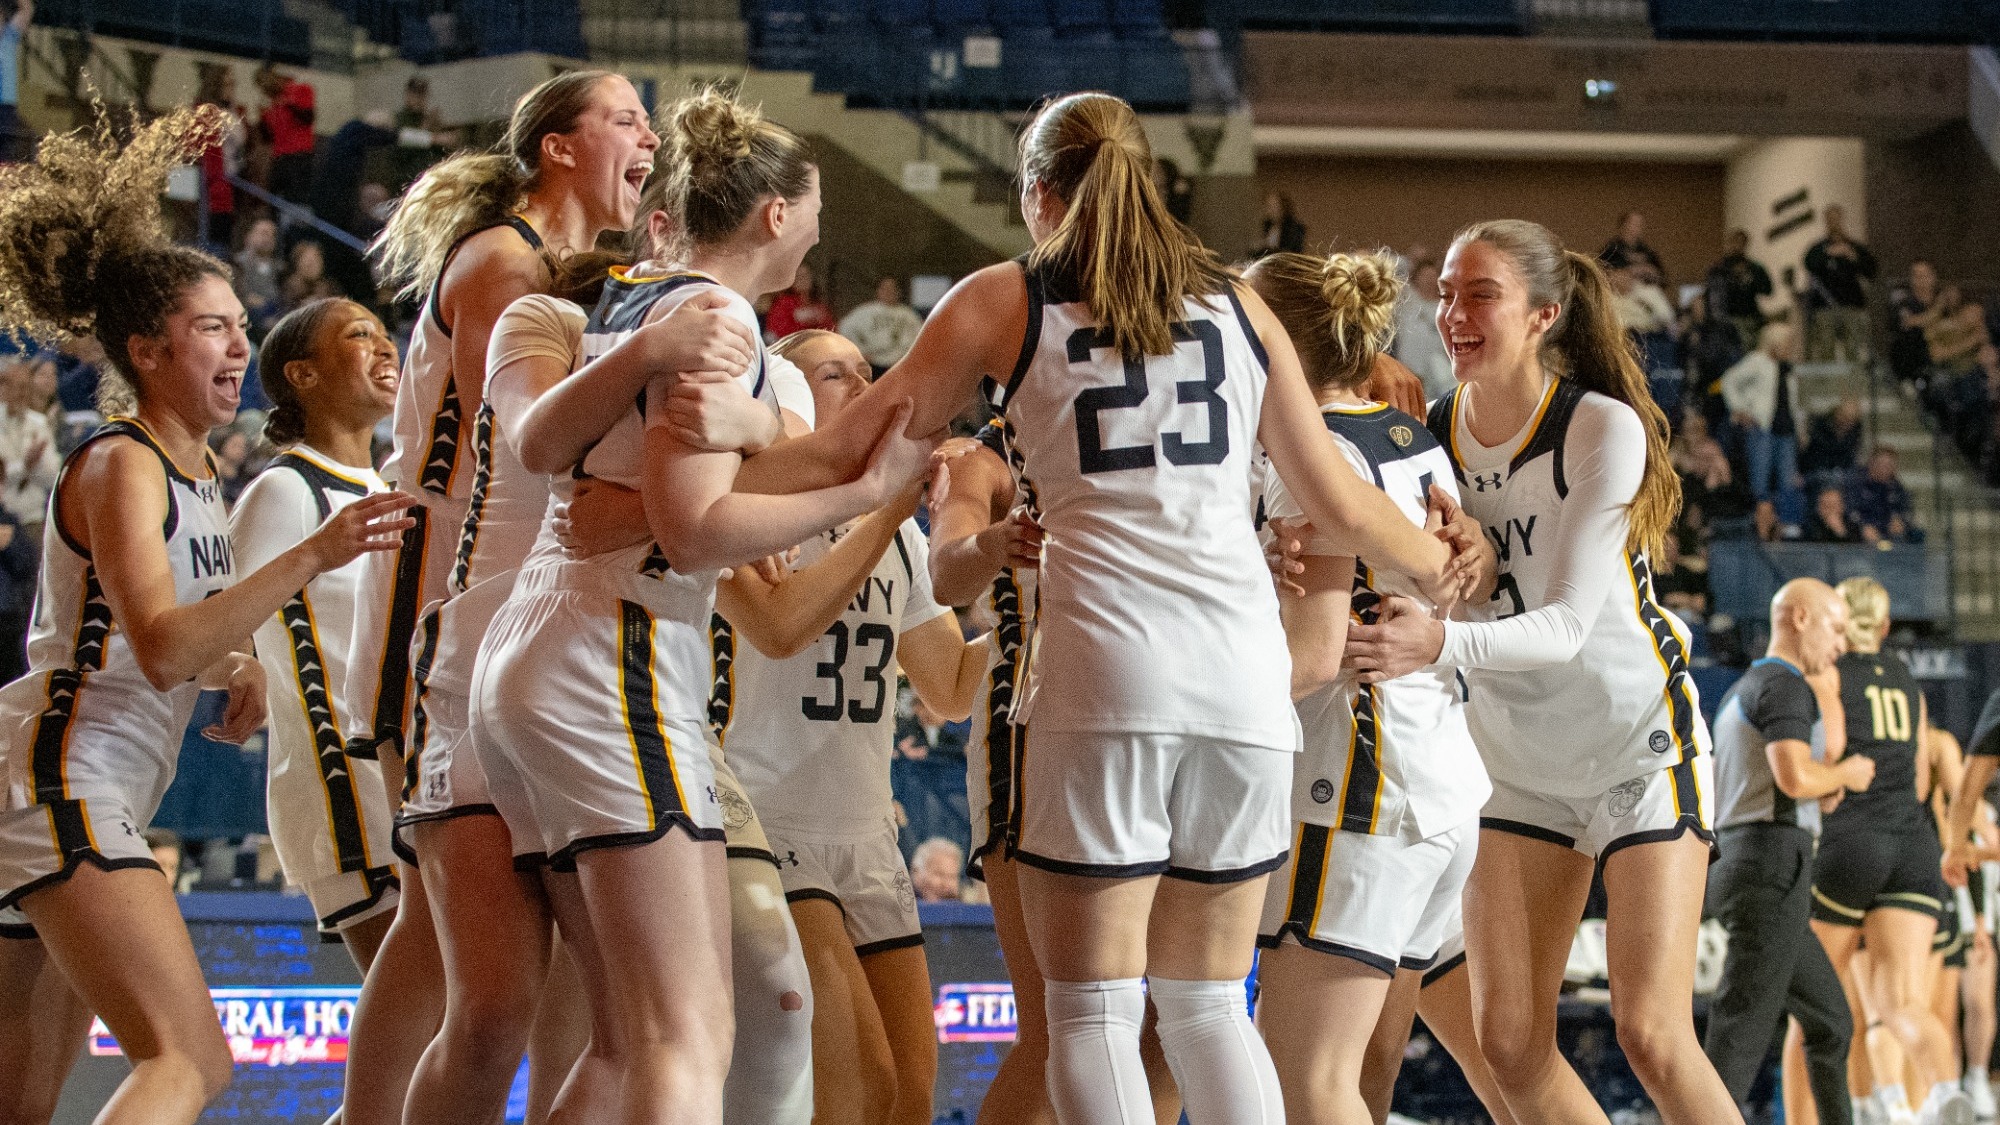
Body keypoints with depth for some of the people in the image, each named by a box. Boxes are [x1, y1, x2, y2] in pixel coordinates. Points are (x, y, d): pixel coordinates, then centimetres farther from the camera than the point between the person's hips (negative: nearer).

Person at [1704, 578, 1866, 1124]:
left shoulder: (1738, 697, 24)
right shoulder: (1784, 686, -8)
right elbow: (1795, 779, -22)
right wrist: (1846, 774, 0)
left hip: (1737, 870, 10)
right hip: (1772, 875, -10)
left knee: (1830, 1021, 17)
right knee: (1742, 1036, -13)